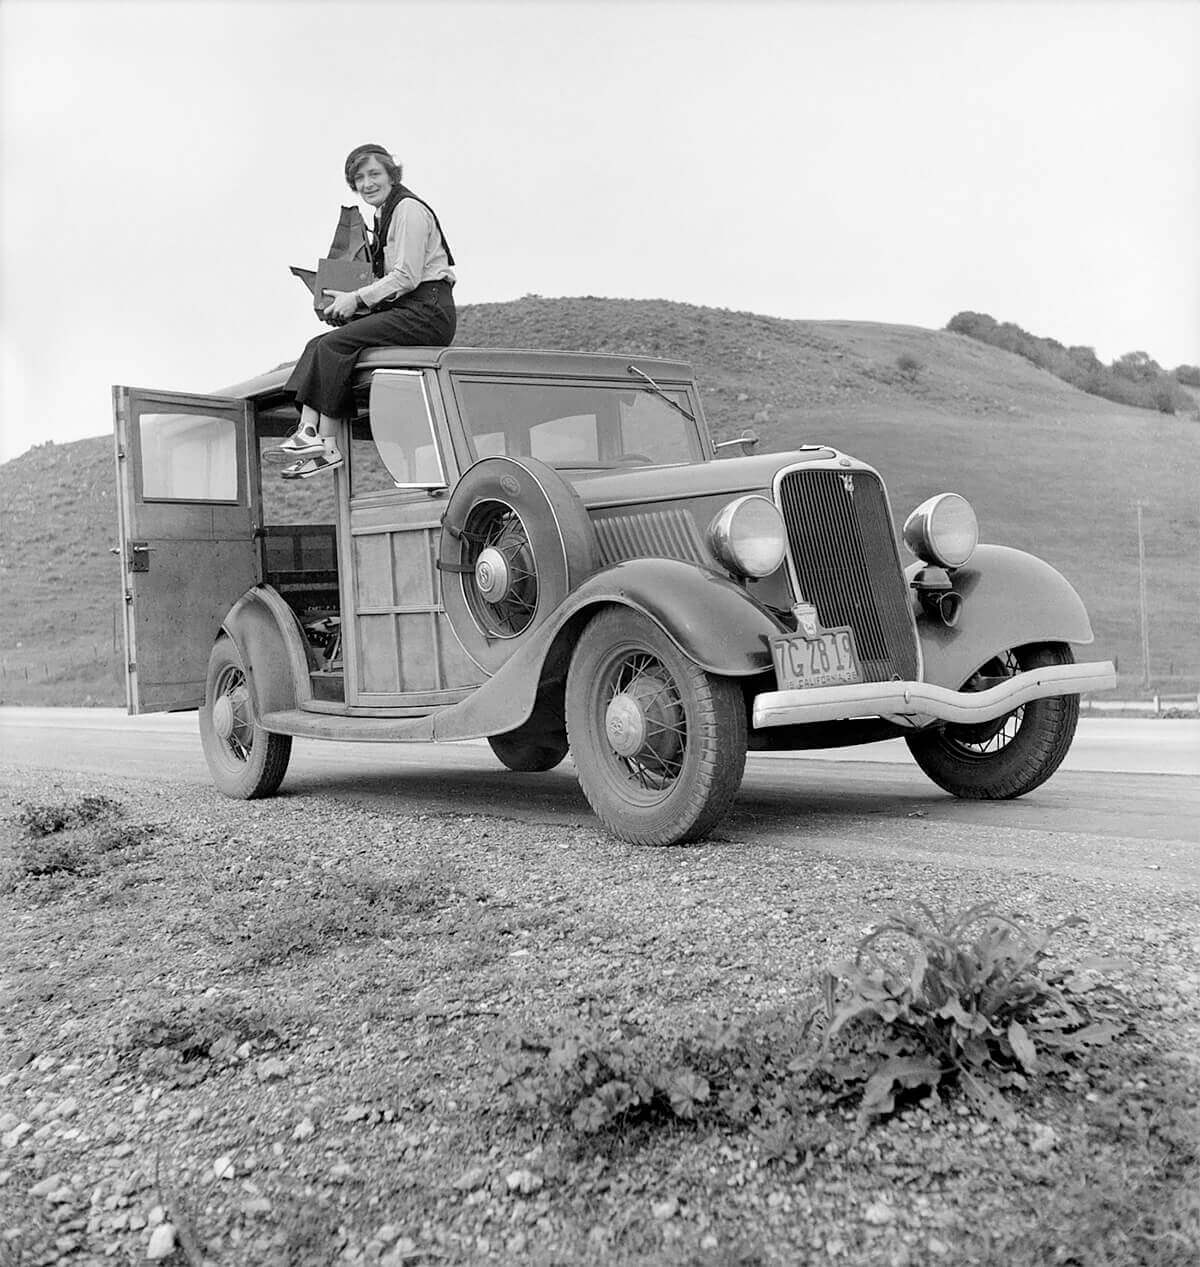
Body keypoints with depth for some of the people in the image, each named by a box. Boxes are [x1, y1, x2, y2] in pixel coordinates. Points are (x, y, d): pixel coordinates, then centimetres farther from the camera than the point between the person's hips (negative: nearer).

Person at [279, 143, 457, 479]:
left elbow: (407, 277, -15)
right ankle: (308, 430, -15)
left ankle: (327, 446, -17)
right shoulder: (383, 213, 21)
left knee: (335, 345, -20)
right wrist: (353, 301, 7)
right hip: (404, 311, 9)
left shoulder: (408, 209, -8)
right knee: (317, 345, -4)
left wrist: (358, 298, -13)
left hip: (427, 312, -9)